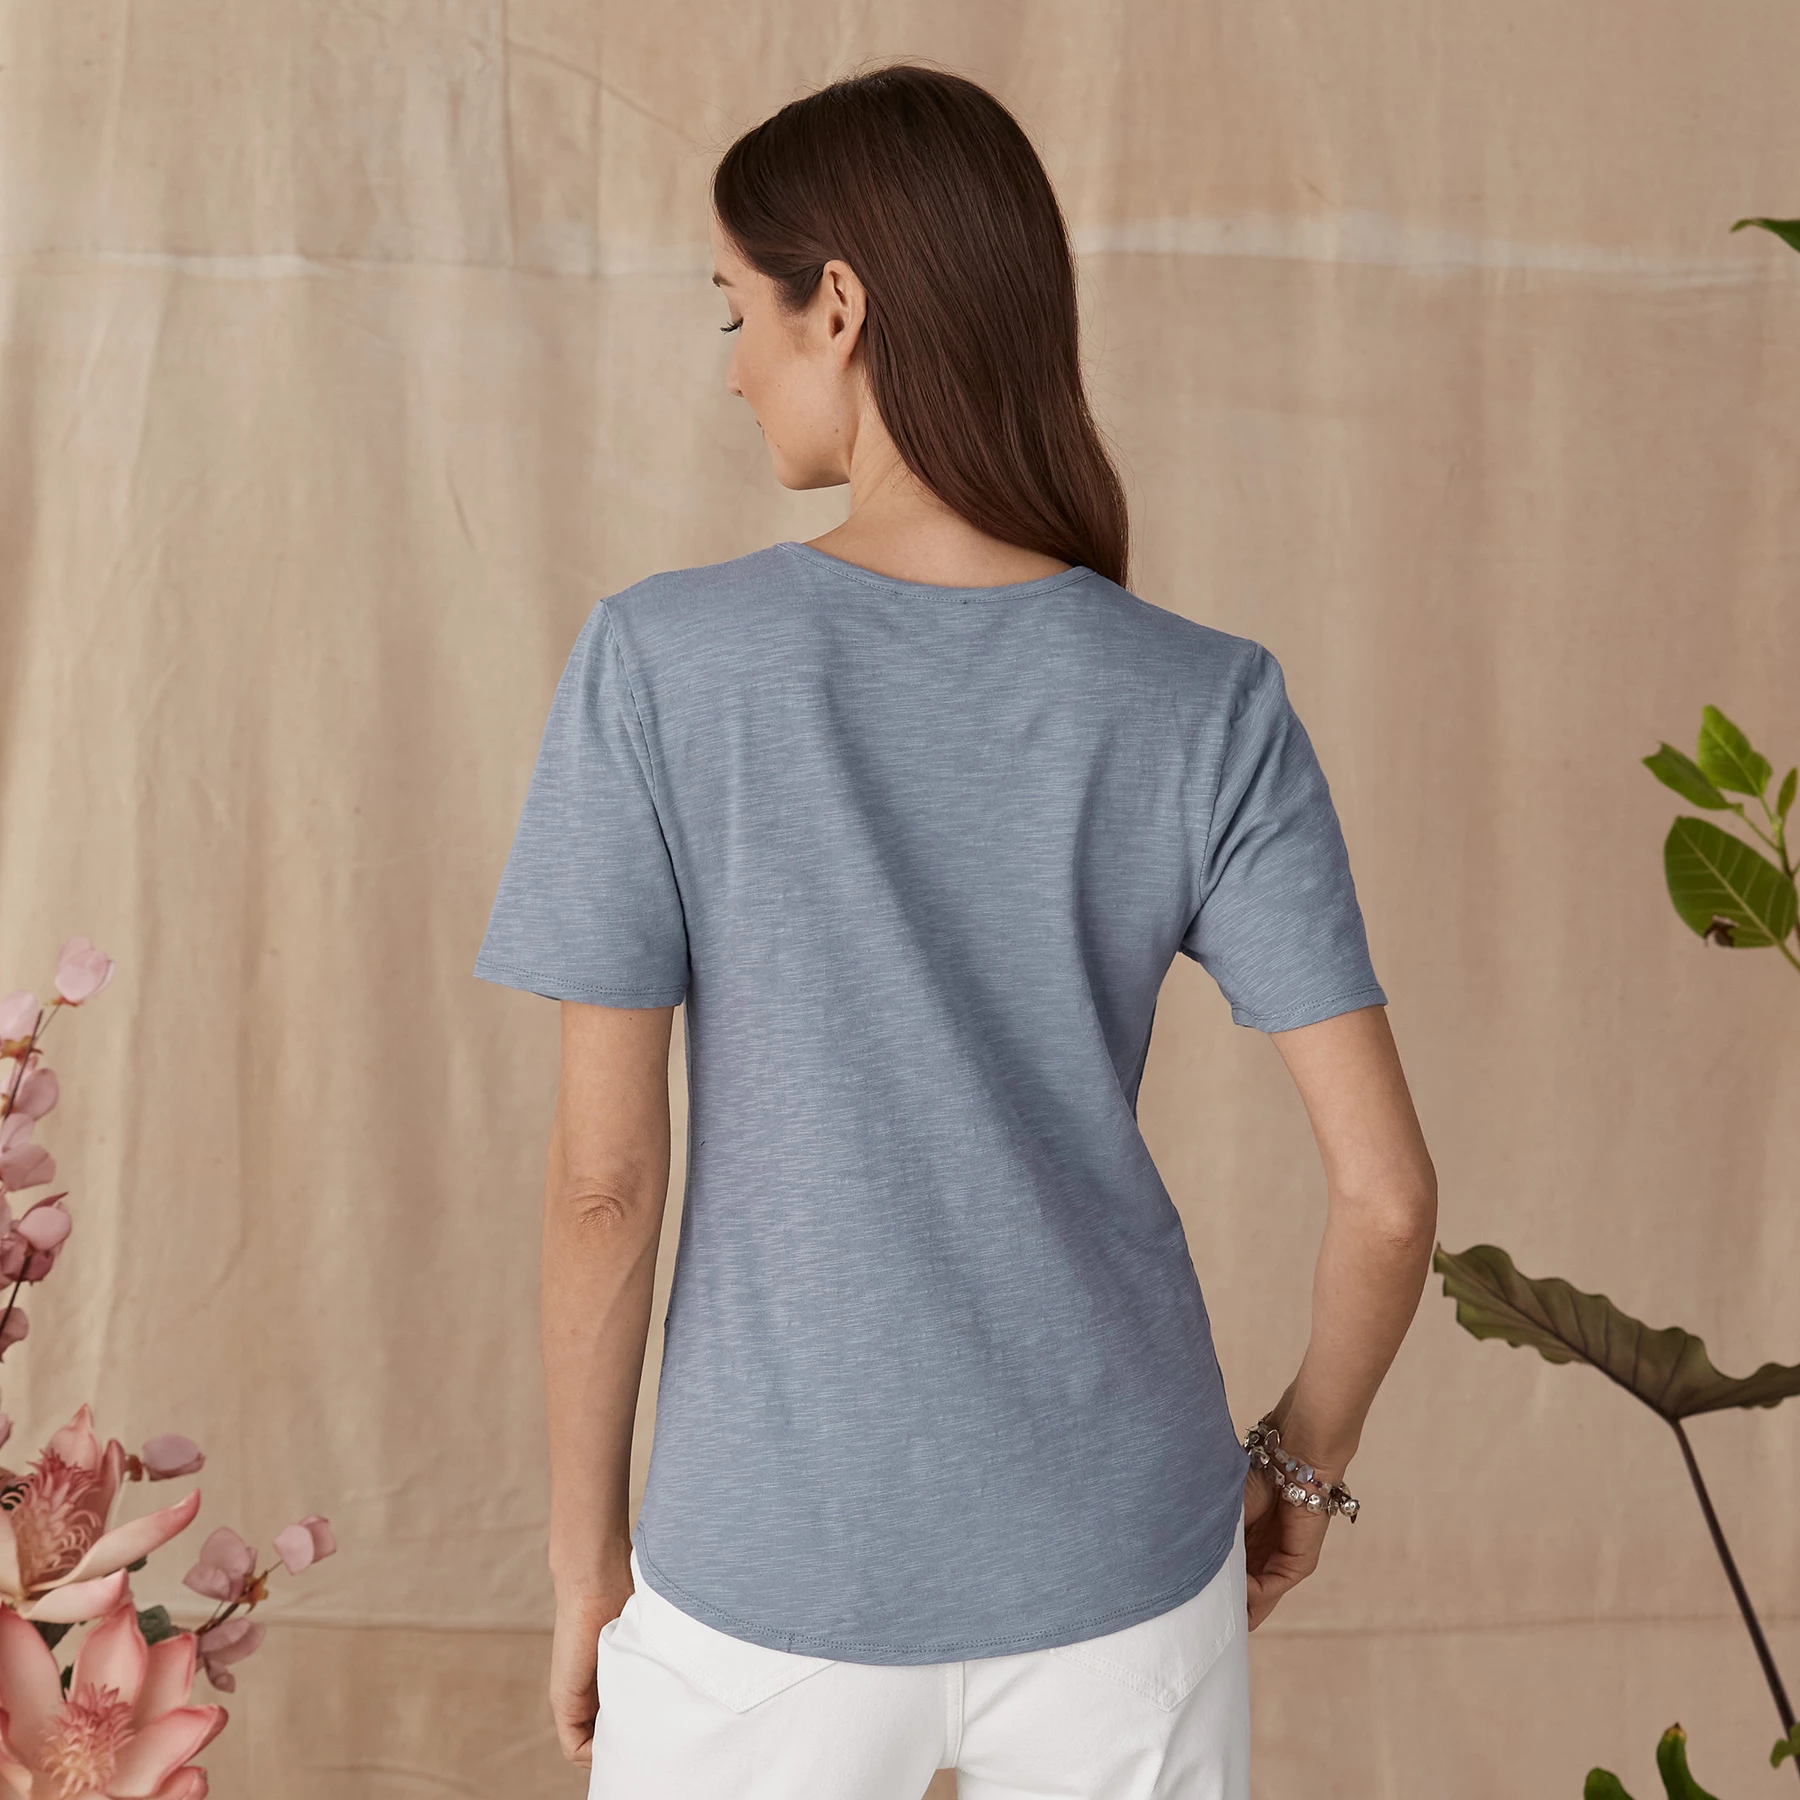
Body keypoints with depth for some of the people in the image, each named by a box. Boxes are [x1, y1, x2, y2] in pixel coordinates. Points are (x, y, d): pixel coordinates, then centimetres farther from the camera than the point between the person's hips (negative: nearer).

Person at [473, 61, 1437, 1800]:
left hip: (776, 1580, -1)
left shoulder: (655, 665, -15)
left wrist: (584, 1551, 1)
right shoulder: (1210, 709, -10)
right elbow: (1387, 1185, -11)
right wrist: (1304, 1457, 7)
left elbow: (604, 1172, -13)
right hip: (1118, 1580, 2)